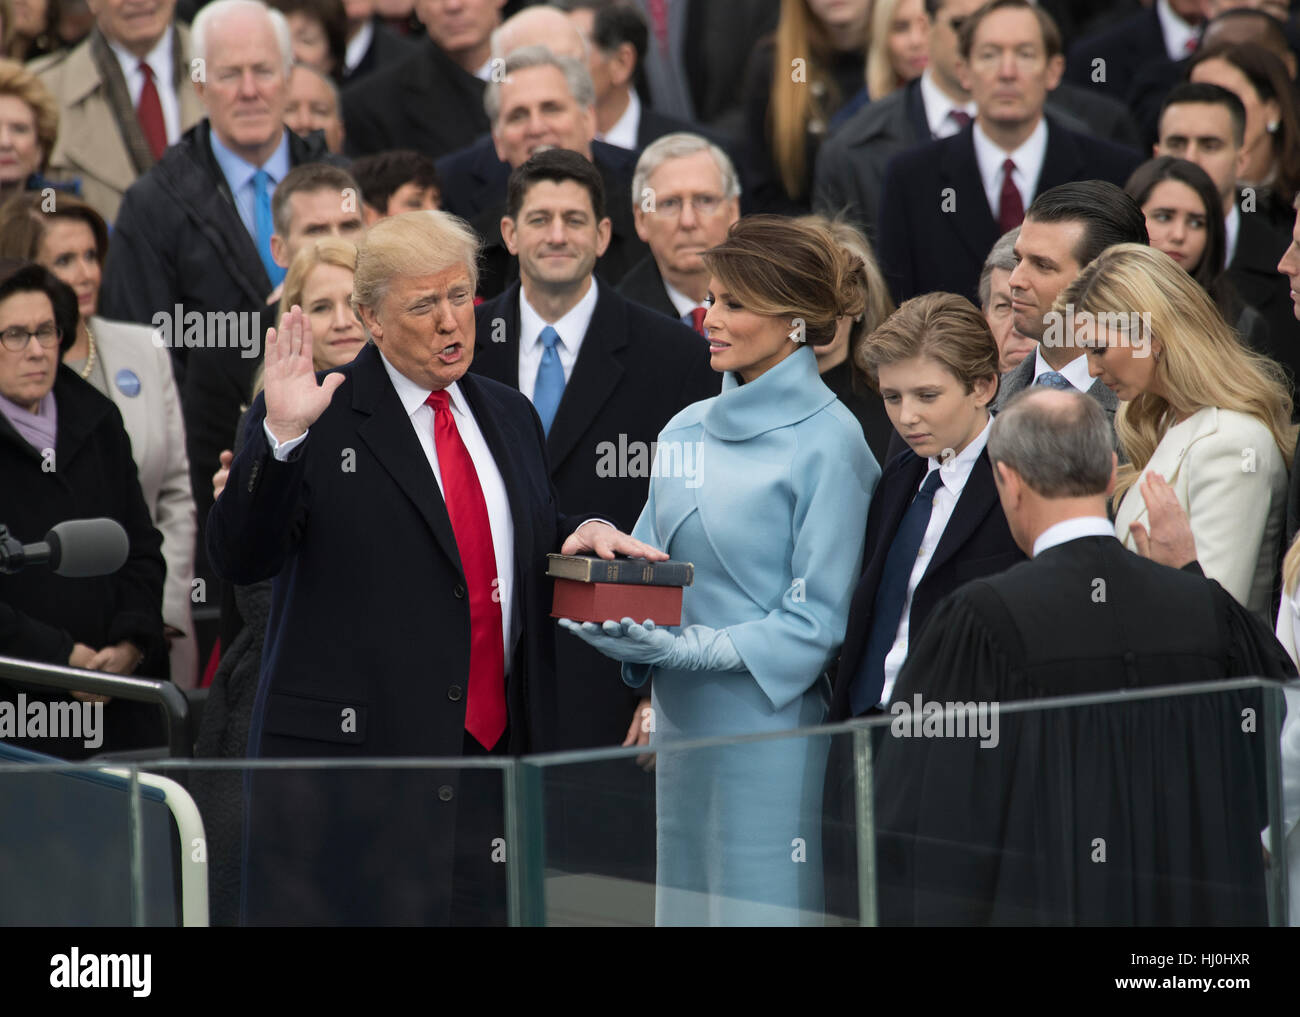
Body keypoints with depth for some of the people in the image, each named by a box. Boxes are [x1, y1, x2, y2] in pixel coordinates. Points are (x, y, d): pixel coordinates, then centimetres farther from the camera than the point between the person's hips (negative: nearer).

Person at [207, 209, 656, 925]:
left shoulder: (509, 416, 17)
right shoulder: (322, 422, -2)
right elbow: (239, 560, -11)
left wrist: (583, 534, 5)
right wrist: (281, 436, -23)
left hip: (492, 752, 5)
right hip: (352, 755, -5)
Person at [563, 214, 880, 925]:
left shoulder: (828, 440, -8)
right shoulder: (688, 429, 12)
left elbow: (819, 616, -10)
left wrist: (698, 650, -19)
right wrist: (605, 615, -5)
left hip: (771, 722, -6)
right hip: (680, 719, 6)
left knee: (760, 909, -4)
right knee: (684, 903, 10)